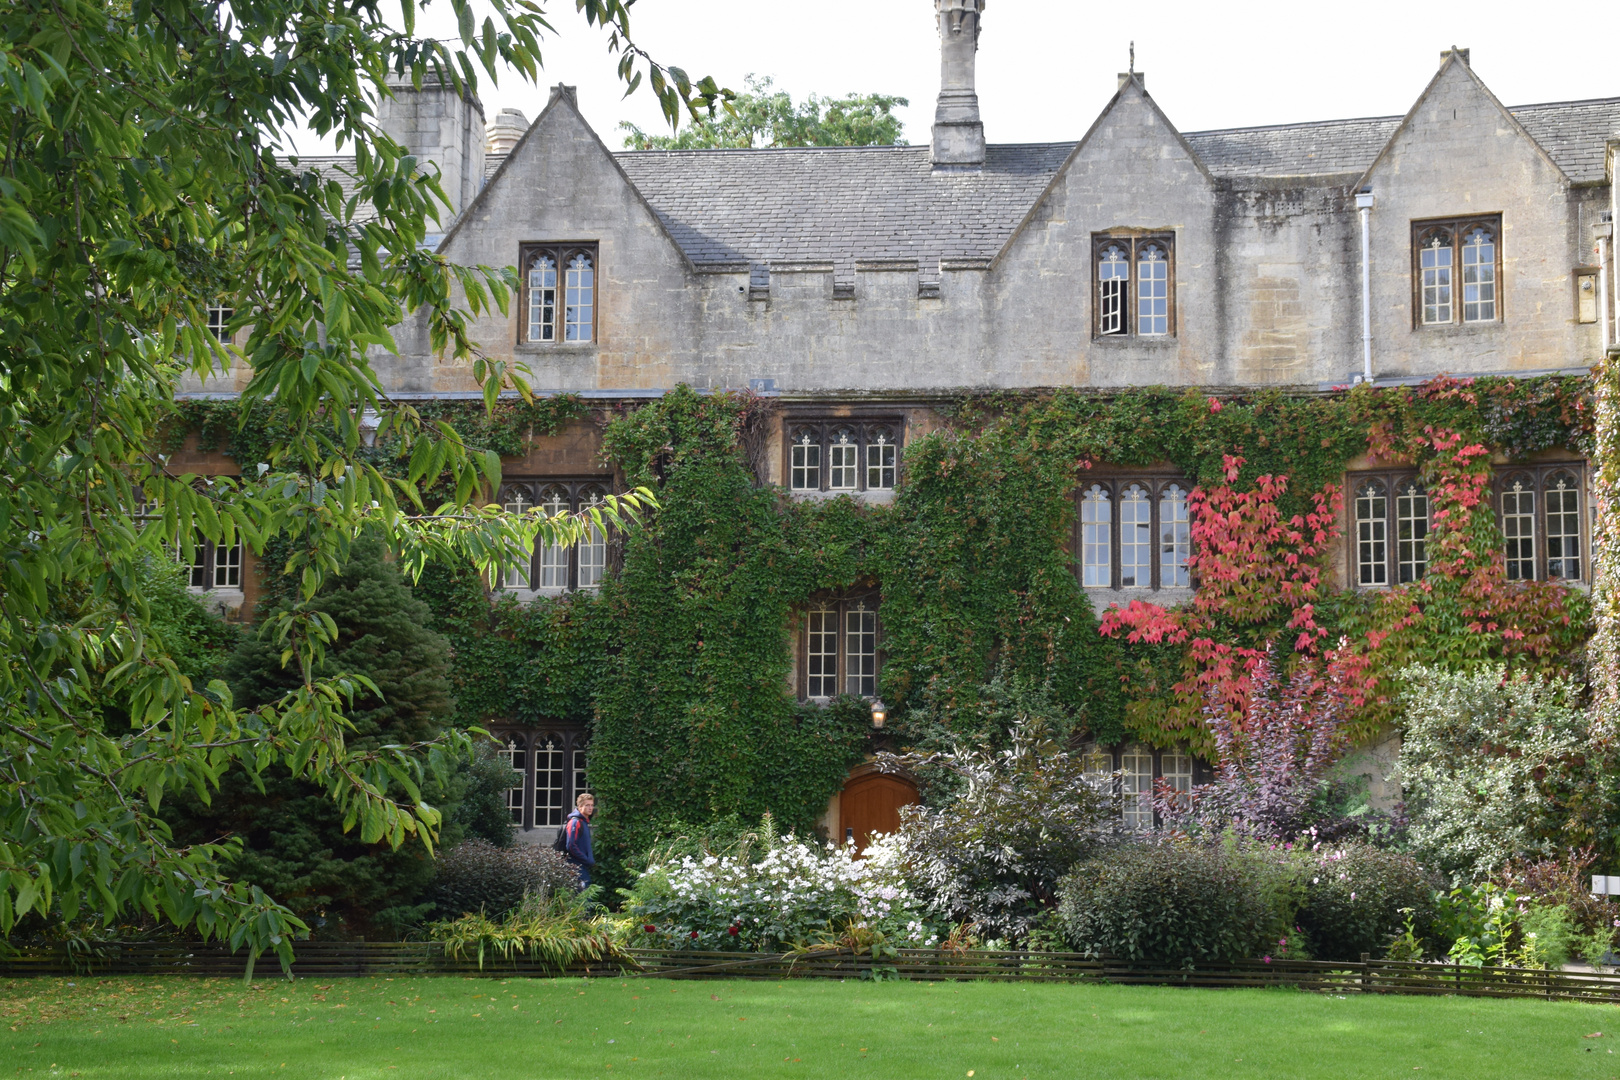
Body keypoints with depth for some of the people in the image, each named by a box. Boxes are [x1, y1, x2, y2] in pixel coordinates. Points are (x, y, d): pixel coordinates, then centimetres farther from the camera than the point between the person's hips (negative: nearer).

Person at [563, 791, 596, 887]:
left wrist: (591, 860, 10)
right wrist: (588, 860, -16)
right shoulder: (575, 822, -12)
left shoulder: (585, 822, 18)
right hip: (577, 867, -10)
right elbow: (571, 846, -20)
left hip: (584, 867, 10)